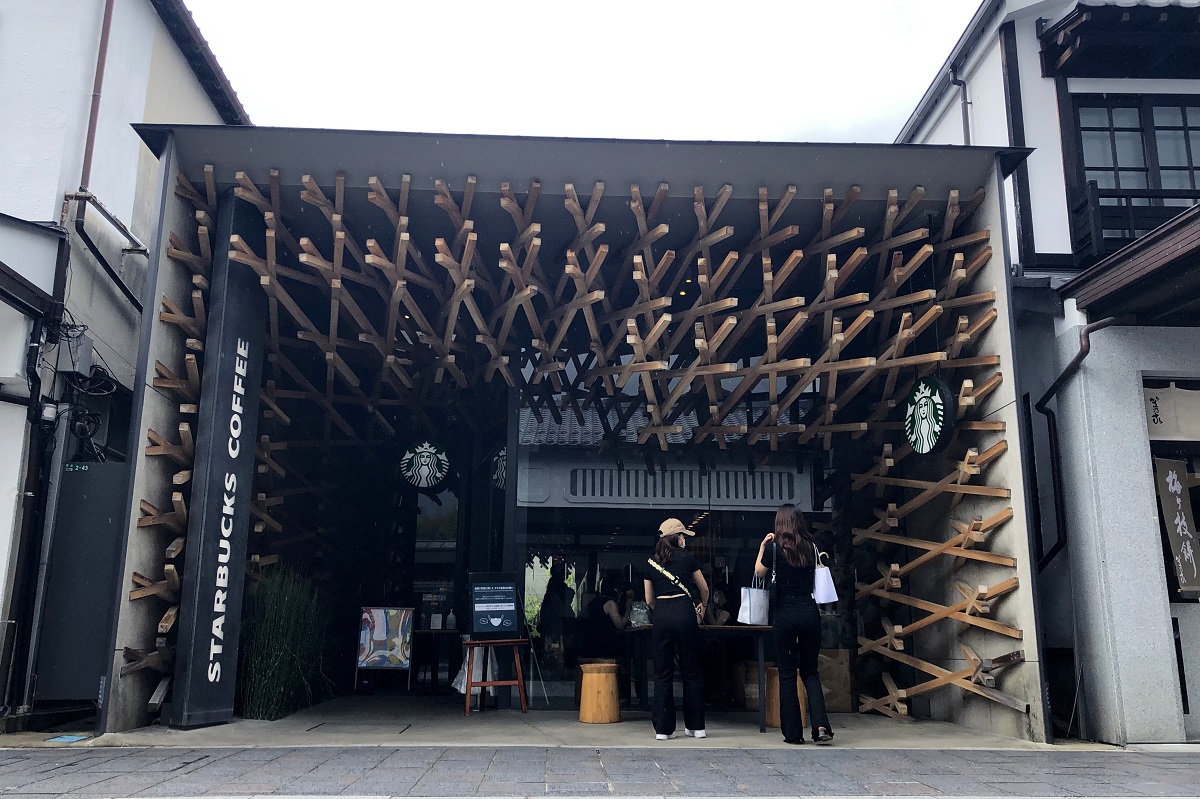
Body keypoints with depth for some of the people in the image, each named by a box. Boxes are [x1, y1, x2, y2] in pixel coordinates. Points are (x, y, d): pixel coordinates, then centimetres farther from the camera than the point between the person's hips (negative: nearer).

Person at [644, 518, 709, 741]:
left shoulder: (652, 562, 12)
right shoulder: (686, 558, 5)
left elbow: (649, 600, 14)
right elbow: (704, 588, 17)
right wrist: (703, 606, 36)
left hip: (661, 616, 2)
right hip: (684, 612, -2)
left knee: (663, 673, 7)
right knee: (692, 671, 9)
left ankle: (663, 728, 6)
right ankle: (696, 726, 15)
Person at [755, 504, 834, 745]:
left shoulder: (774, 548, -5)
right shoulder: (811, 547, 4)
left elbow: (759, 572, 10)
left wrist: (763, 546, 17)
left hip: (785, 615, -3)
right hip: (810, 613, 3)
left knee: (787, 674, 6)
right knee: (810, 671, 13)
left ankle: (793, 732, 8)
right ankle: (821, 725, -4)